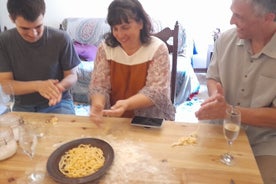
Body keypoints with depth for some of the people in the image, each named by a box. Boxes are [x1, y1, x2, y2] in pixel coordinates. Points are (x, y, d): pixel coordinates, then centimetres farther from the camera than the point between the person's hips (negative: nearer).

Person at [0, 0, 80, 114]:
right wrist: (38, 85, -25)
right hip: (23, 106, 2)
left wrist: (60, 86, -26)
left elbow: (71, 75, -4)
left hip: (58, 103, -2)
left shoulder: (61, 39, -13)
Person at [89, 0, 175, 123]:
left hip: (152, 119, -2)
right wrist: (98, 104, -25)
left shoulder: (158, 49, -8)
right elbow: (98, 86, -2)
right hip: (113, 119, 2)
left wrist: (126, 104, -31)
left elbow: (157, 91, -15)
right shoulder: (105, 48, -1)